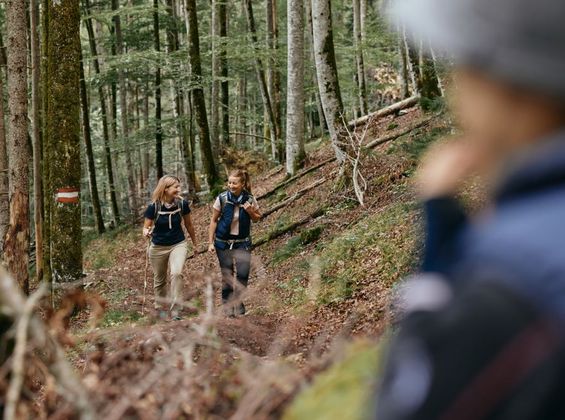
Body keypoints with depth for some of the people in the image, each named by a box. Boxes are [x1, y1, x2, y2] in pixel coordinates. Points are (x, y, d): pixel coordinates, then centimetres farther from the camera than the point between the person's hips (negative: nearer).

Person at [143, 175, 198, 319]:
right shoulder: (154, 207, -16)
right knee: (159, 280, 15)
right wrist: (146, 233, -30)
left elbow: (188, 224, 5)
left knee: (176, 273, -25)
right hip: (158, 247, 0)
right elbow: (146, 227, -6)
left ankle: (174, 310, -19)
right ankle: (160, 309, 38)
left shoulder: (182, 203, -11)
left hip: (178, 244, 0)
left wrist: (195, 242, 16)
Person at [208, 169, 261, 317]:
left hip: (242, 242, 1)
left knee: (243, 273, -9)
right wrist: (210, 242, -3)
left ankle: (238, 301, 14)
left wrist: (250, 212, -15)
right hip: (223, 242, -1)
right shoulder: (222, 199, -12)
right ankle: (227, 303, 20)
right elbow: (214, 220, -2)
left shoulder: (250, 199, -9)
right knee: (227, 274, 4)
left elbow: (257, 218, 7)